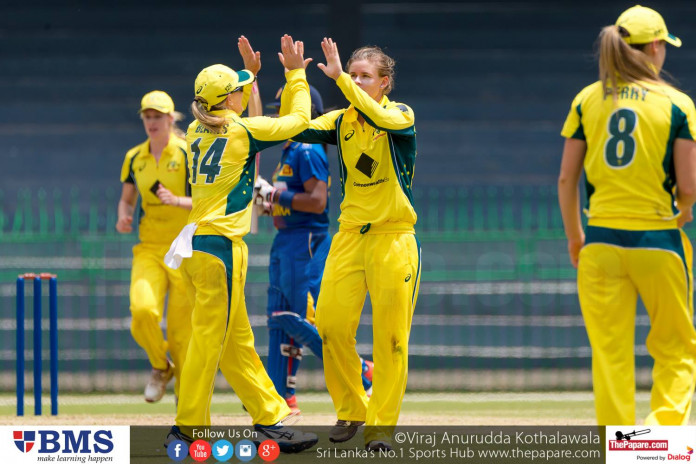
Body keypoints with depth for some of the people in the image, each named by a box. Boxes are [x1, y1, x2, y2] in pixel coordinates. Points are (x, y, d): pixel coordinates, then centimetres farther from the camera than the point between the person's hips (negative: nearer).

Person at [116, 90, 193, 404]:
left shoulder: (187, 155, -3)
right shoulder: (134, 158, 11)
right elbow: (127, 199, 22)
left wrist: (176, 201, -23)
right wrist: (124, 217, 0)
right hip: (148, 249, 3)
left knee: (181, 328, -5)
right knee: (143, 310, -22)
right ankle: (160, 367, 7)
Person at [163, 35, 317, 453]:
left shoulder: (198, 132, 11)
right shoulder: (243, 131, -10)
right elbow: (298, 121, 0)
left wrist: (251, 73, 35)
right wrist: (296, 74, 10)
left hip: (196, 245, 9)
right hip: (220, 246, -9)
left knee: (238, 343, 11)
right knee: (209, 340, -4)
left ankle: (270, 419, 16)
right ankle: (187, 428, -2)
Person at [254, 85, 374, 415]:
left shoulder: (309, 152, -14)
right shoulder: (289, 152, 17)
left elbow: (316, 201, -23)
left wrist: (275, 194, -18)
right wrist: (268, 203, 10)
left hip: (306, 242, -10)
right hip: (284, 240, 10)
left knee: (303, 320, -11)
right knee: (279, 319, 8)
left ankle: (362, 374, -3)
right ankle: (283, 396, 10)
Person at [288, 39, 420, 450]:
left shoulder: (402, 115, -3)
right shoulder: (342, 120, 9)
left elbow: (378, 118, -26)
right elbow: (295, 130, -4)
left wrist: (339, 77, -31)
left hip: (394, 237, -4)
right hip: (349, 235, 4)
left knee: (391, 336, -5)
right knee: (332, 327, -3)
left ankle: (382, 424, 2)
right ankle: (351, 411, 14)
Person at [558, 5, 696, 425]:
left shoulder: (587, 100, 4)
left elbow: (566, 179, 4)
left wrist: (574, 237, 16)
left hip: (602, 240, 2)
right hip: (659, 241, -2)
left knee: (610, 355, 8)